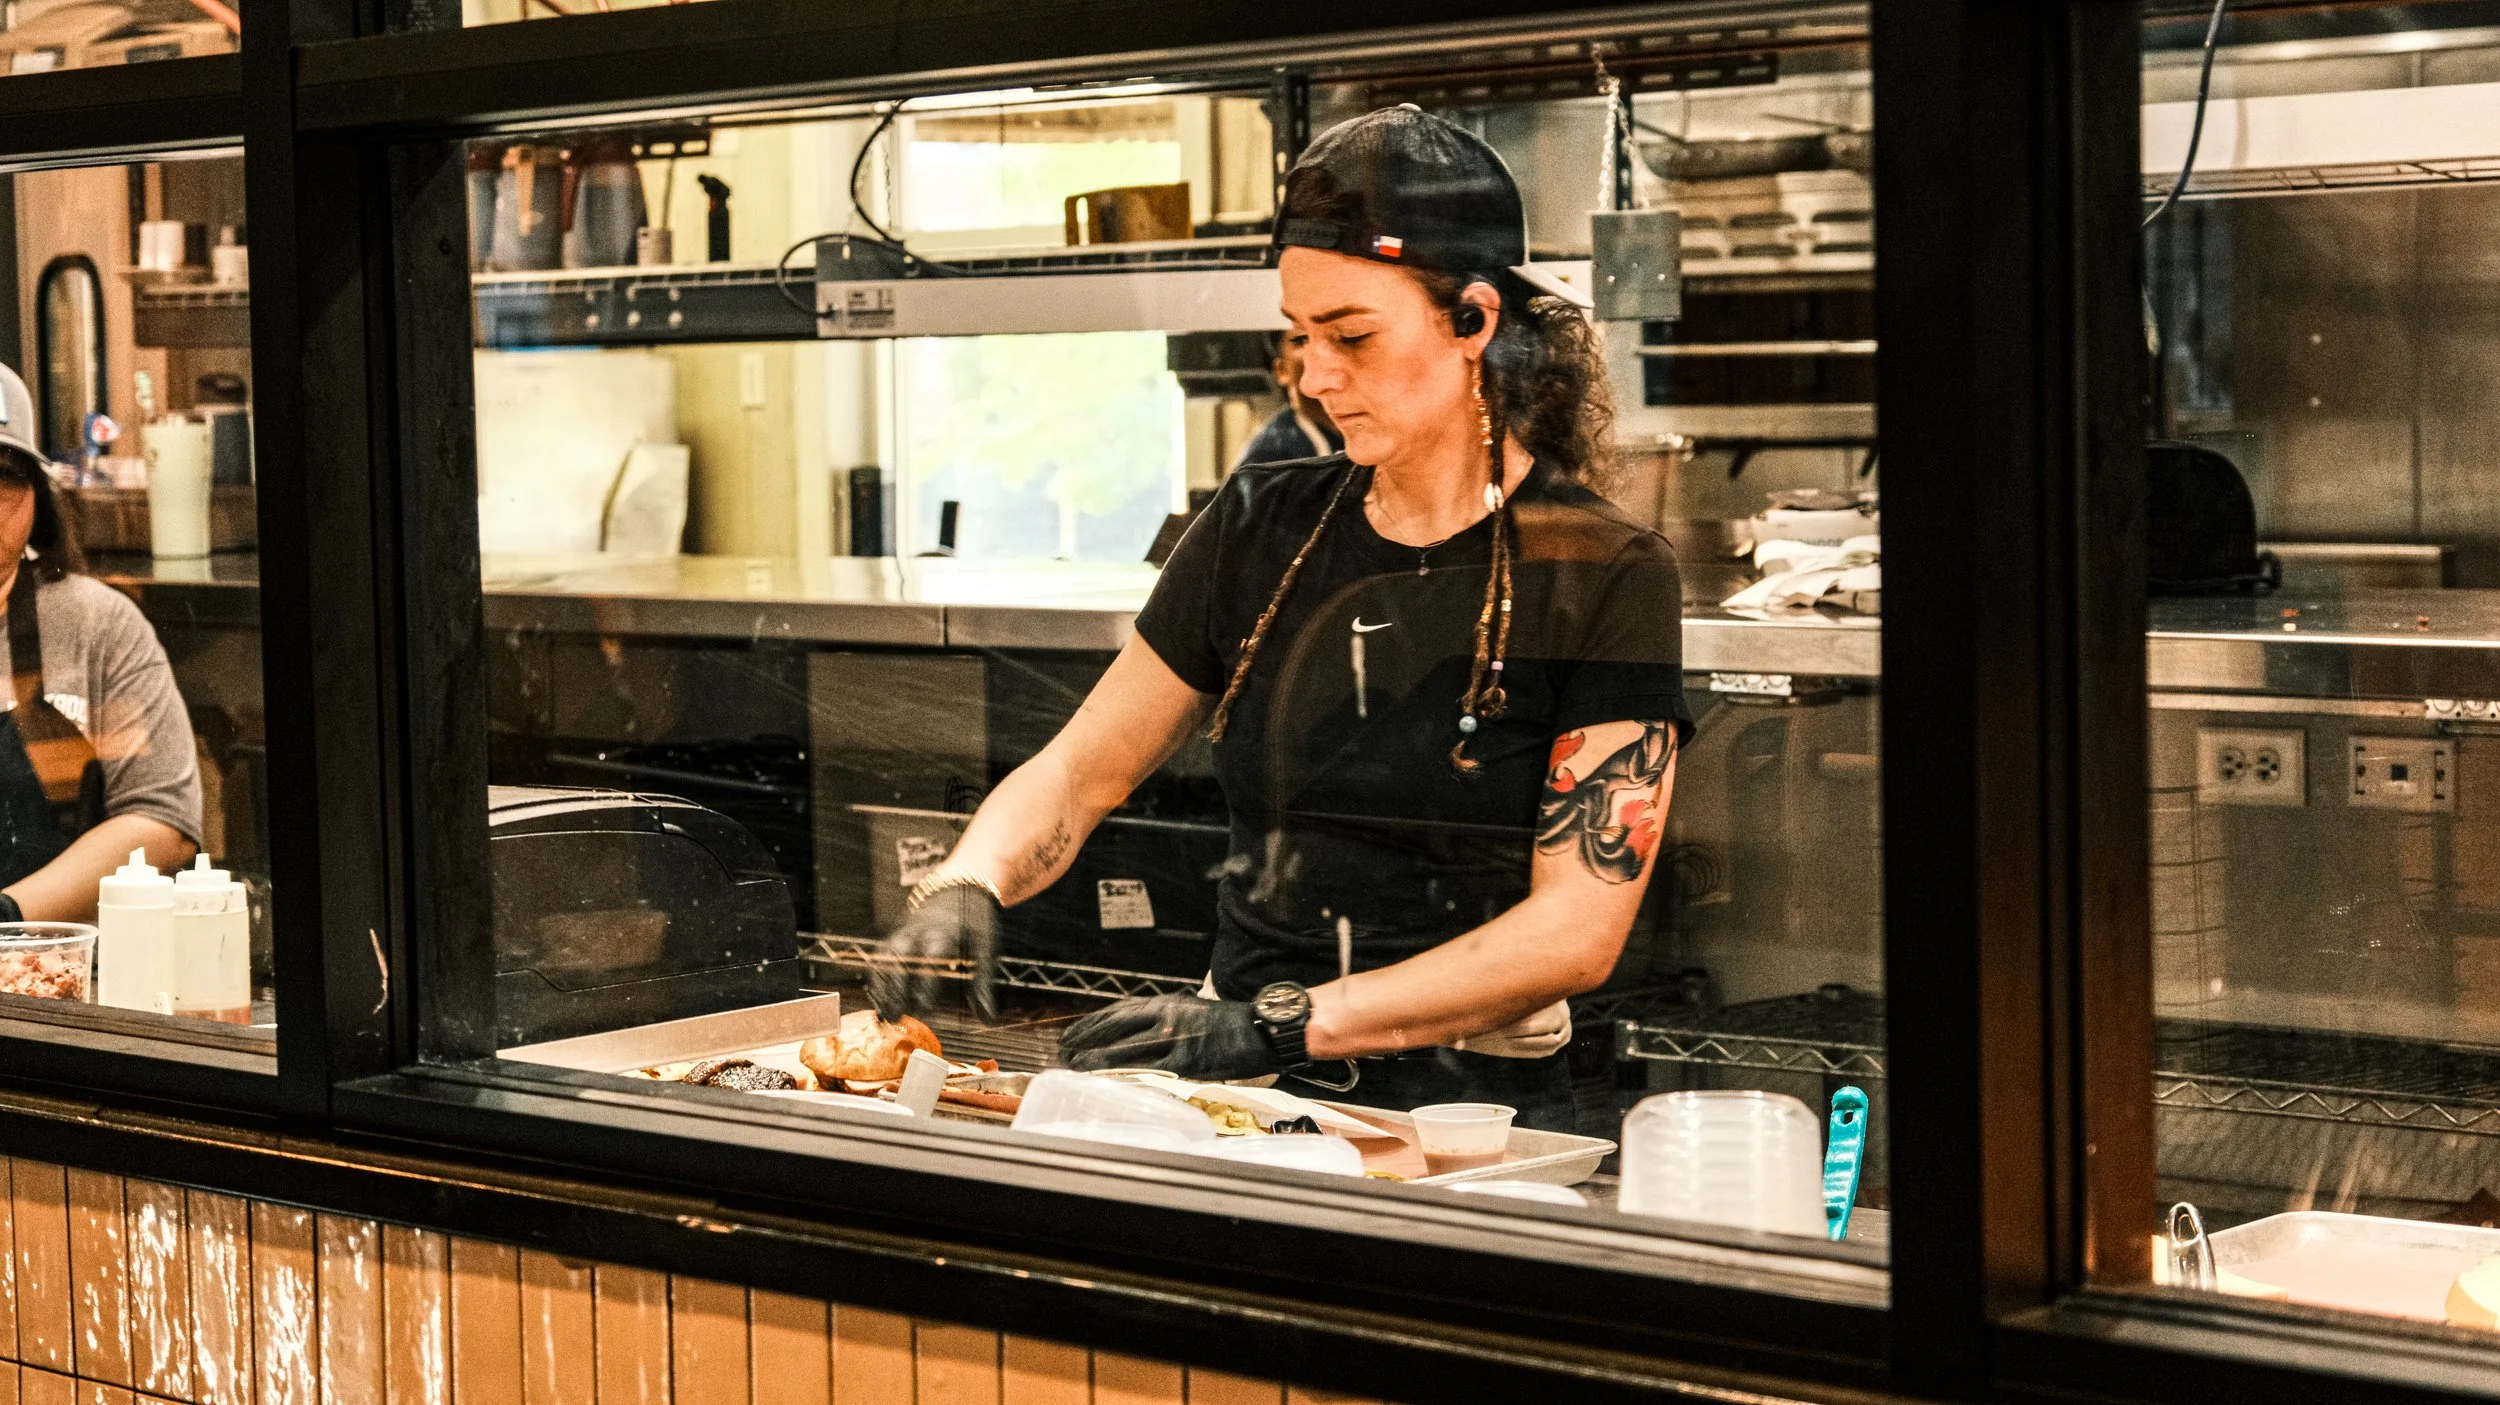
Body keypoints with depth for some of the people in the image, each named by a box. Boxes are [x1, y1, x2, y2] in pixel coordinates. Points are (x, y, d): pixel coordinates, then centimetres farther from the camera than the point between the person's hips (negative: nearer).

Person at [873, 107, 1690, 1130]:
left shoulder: (1603, 576, -2)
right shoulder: (1263, 528, 12)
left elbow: (1575, 930, -9)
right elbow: (1077, 773, 17)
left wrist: (1285, 1024, -17)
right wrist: (966, 888, -5)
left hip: (1471, 1114, -4)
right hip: (1248, 1111, 4)